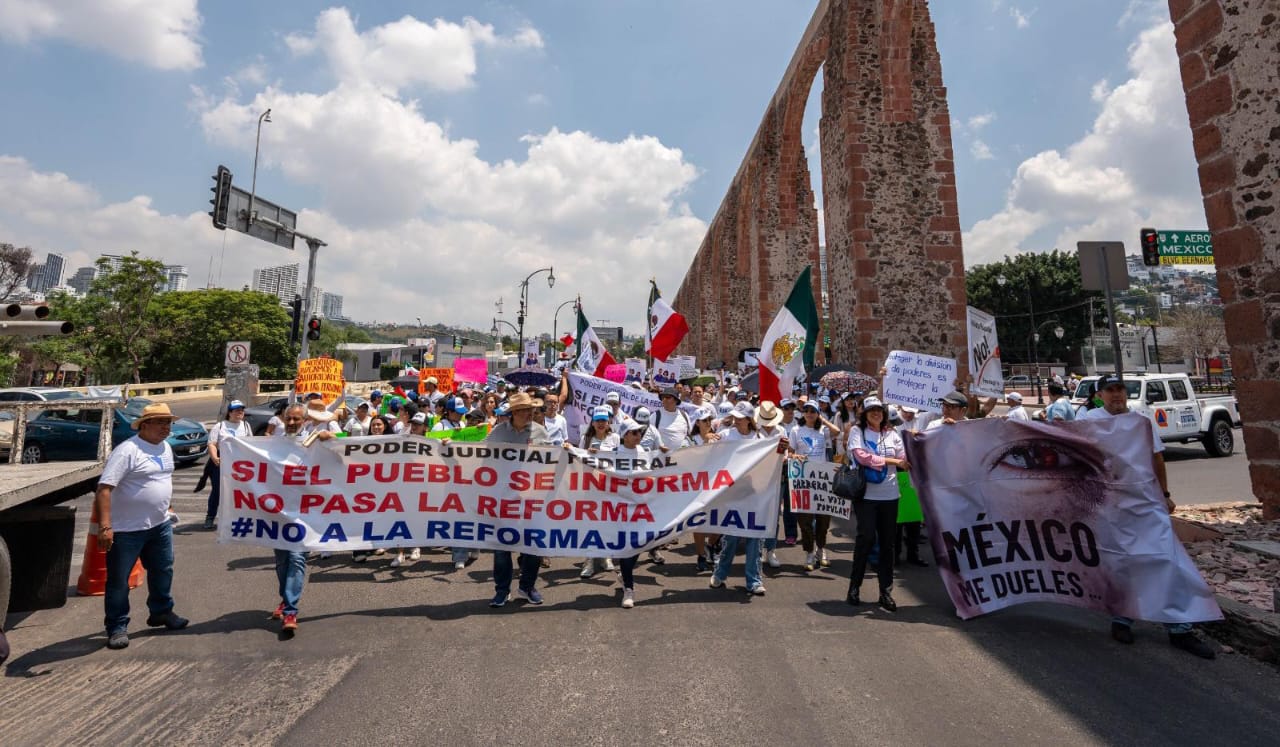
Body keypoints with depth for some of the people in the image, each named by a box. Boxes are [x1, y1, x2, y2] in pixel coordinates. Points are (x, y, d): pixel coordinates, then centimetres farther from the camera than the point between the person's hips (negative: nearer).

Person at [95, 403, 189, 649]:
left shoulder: (166, 447, 6)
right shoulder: (127, 450, -19)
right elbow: (104, 489, -23)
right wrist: (105, 526, -28)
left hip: (160, 525, 8)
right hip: (126, 530, -7)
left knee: (162, 571, 19)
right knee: (118, 580, 6)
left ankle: (161, 612, 35)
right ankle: (117, 628, 19)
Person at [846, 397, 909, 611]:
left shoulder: (892, 434, 11)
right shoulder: (857, 432, 0)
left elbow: (905, 462, 6)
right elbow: (861, 456, -14)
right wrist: (889, 460, -13)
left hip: (889, 496, 4)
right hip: (865, 495, -4)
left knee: (887, 542, 8)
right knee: (867, 537, -9)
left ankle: (886, 591, 19)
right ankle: (854, 586, 8)